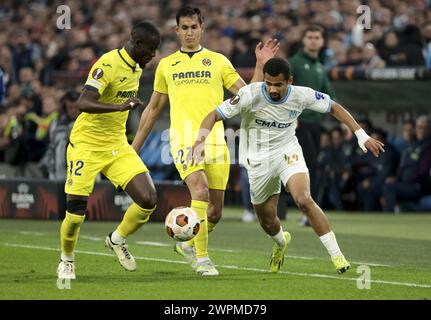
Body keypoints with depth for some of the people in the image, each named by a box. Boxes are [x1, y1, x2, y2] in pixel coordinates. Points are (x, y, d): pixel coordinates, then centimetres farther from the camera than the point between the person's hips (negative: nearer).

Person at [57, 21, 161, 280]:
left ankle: (118, 240, 16)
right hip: (87, 145, -7)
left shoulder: (137, 68, 7)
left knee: (148, 199, -10)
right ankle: (67, 261, 23)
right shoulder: (108, 64, -19)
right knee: (76, 212, -5)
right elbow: (84, 103, -30)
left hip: (117, 146, 7)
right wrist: (120, 106, -42)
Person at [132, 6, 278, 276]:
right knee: (200, 191, -24)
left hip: (214, 139, 2)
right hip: (183, 139, -1)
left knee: (215, 211, 2)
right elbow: (154, 108, 21)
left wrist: (261, 64, -6)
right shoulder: (166, 65, 13)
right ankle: (201, 258, -18)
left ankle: (188, 243, 30)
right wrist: (135, 146, 20)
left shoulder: (218, 61, 11)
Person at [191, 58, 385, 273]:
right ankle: (281, 242, 49)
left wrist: (361, 135, -3)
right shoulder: (251, 94, -21)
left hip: (288, 152, 0)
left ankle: (336, 255, -20)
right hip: (258, 161, 0)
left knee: (304, 200, -27)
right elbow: (214, 115, -19)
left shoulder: (301, 95, -15)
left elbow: (334, 108, 1)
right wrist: (200, 140, -37)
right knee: (267, 222, 11)